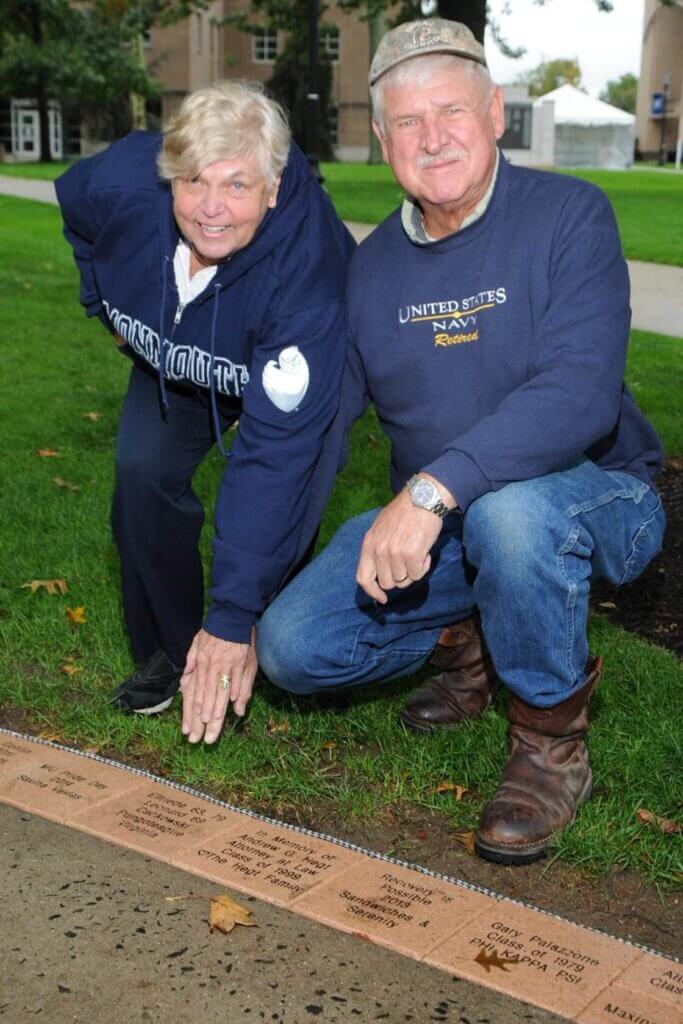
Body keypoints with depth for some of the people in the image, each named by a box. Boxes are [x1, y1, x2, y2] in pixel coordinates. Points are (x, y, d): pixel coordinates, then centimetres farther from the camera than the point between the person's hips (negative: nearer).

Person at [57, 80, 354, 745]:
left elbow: (276, 448, -45)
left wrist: (234, 618, -45)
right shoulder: (121, 184, -32)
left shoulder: (305, 267, -43)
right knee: (143, 472, -15)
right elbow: (75, 203, -3)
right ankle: (167, 652, 7)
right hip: (173, 361, 4)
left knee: (283, 491, -23)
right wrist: (106, 304, 4)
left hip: (291, 365, -3)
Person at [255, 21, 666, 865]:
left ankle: (552, 740, -14)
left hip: (590, 502, -4)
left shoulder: (567, 215, -14)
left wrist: (433, 489, -39)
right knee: (291, 647, -11)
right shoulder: (374, 262, 3)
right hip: (433, 530, 5)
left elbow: (581, 394, -29)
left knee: (508, 510, -40)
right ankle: (467, 644, 17)